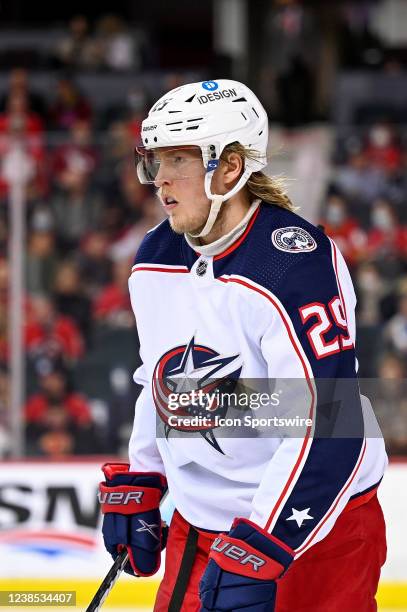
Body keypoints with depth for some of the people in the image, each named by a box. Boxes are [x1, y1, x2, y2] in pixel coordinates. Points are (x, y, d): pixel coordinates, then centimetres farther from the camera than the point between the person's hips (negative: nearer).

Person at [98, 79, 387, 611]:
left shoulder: (296, 263, -22)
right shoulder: (153, 262, 3)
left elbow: (327, 431, -27)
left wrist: (256, 557, -29)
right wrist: (135, 490, 17)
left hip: (315, 527, -7)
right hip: (198, 523, 7)